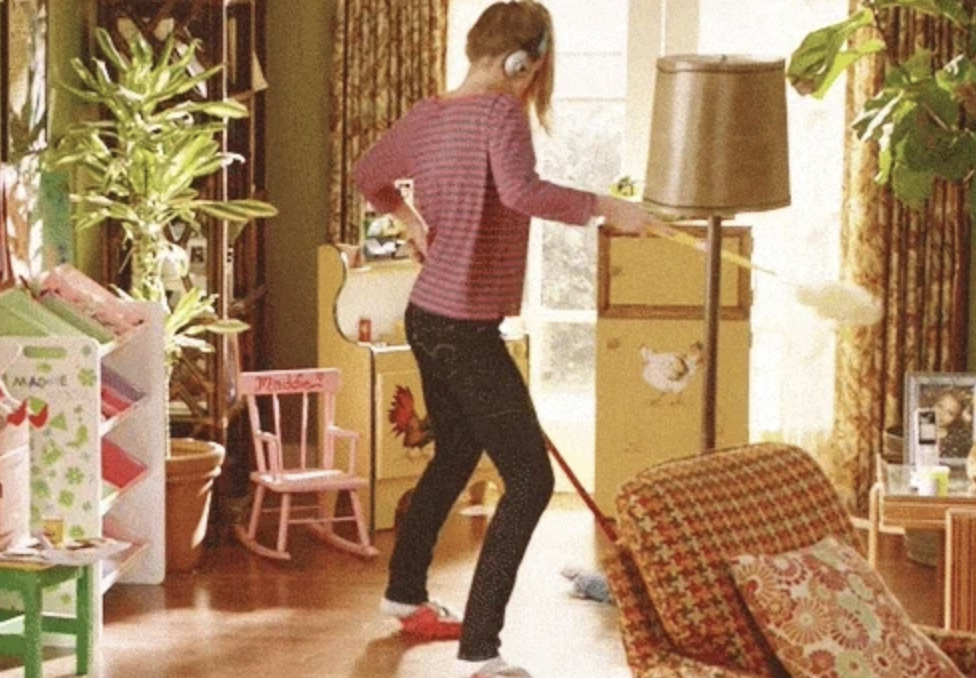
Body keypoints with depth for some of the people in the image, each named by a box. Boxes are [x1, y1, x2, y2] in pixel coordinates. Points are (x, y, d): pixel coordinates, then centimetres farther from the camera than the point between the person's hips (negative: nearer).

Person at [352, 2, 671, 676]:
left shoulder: (426, 116, 8)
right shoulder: (500, 112, -17)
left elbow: (368, 176, 25)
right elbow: (521, 191, -37)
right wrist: (604, 206, -28)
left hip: (427, 318, 10)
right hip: (466, 331, -10)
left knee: (455, 455, 28)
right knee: (530, 478, -8)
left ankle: (405, 594, 45)